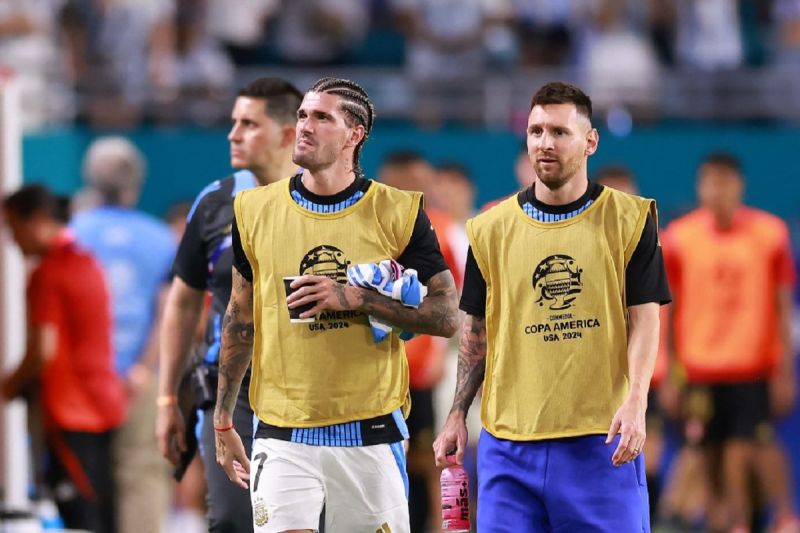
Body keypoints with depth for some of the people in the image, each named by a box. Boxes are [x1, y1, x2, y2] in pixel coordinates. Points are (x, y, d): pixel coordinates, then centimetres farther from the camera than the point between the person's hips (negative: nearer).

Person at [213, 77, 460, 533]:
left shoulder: (399, 213, -2)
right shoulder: (256, 210, 5)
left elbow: (447, 317, -3)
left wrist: (354, 298, -16)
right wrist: (223, 421, 14)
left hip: (370, 431, -1)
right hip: (283, 437, 1)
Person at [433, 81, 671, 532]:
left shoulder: (629, 219, 2)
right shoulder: (491, 229, 8)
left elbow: (643, 319, -1)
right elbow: (478, 331, 14)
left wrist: (635, 402, -15)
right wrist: (457, 415, 7)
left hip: (601, 441, -2)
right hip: (509, 440, 2)